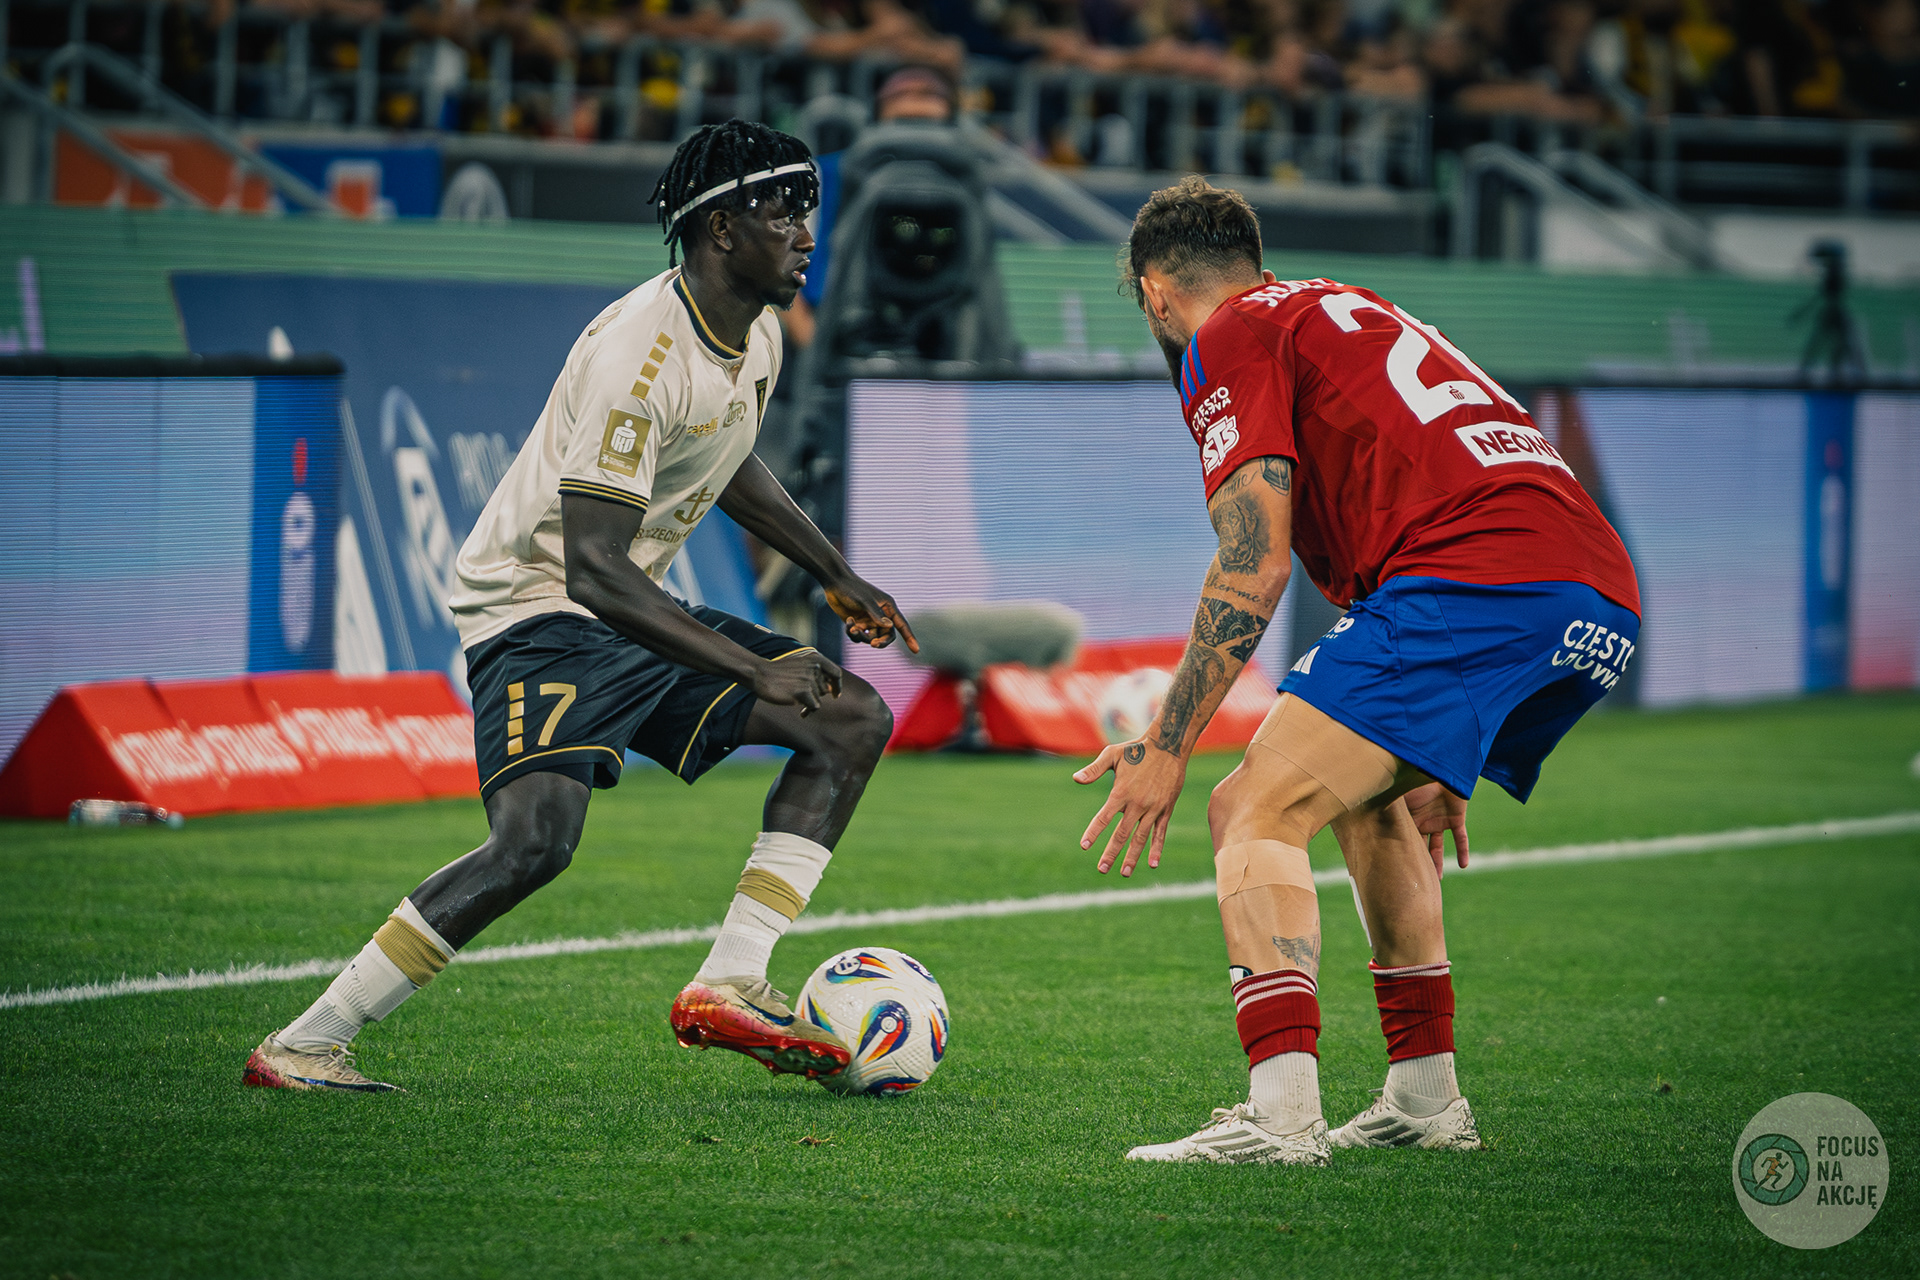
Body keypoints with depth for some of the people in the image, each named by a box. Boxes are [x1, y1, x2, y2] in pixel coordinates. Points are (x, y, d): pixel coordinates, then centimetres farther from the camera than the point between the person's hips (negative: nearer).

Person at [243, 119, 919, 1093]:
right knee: (538, 836, -30)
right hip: (542, 612, -10)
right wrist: (755, 670, -33)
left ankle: (728, 986, -4)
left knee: (854, 720, 2)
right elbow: (593, 571, -31)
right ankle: (302, 1046, -22)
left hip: (638, 615, 10)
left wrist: (836, 577, 29)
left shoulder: (757, 338, 5)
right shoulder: (637, 355, -25)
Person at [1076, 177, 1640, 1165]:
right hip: (1604, 602, 9)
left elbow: (1254, 567, -4)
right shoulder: (1347, 313, 34)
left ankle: (1281, 1110, -26)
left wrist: (1167, 747, -1)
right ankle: (1425, 1097, 28)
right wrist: (1437, 761, 46)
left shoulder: (1230, 341, 7)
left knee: (1257, 812, -10)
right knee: (1371, 798, 30)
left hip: (1480, 583, -9)